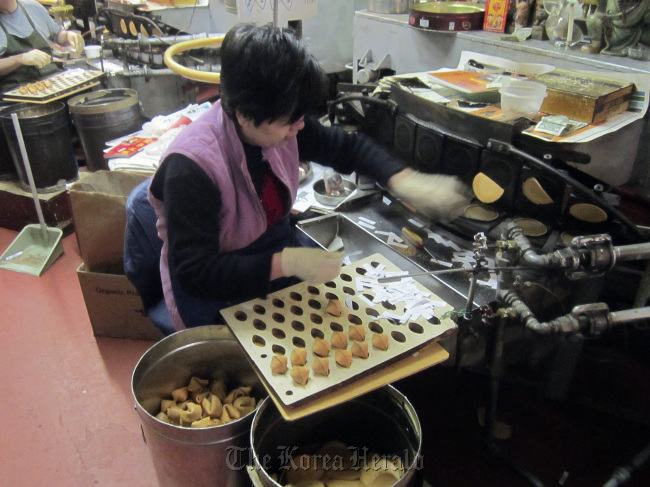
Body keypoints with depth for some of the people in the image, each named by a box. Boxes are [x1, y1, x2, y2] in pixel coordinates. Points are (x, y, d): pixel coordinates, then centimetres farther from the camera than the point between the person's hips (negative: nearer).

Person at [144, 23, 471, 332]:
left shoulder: (280, 126, -10)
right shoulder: (190, 167, -29)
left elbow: (347, 147, 5)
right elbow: (195, 273, -26)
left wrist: (404, 181, -10)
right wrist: (285, 263, -33)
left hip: (280, 249, 7)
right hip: (216, 297, -6)